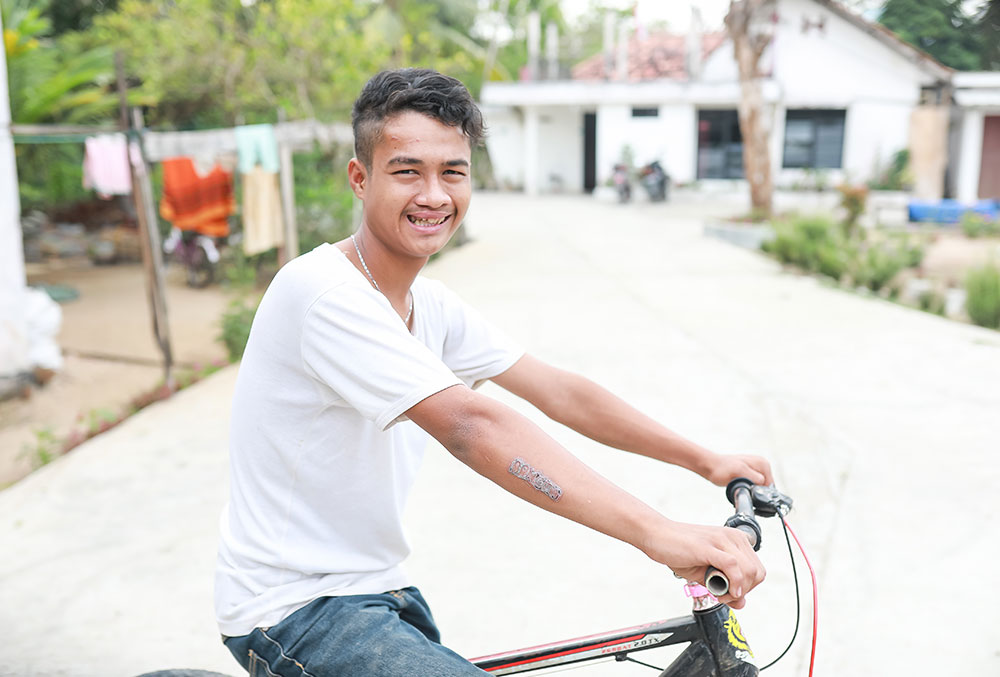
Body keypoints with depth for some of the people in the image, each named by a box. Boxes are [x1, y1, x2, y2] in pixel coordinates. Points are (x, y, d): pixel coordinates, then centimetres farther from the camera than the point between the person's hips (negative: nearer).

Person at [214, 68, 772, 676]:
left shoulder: (432, 306, 3)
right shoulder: (325, 292, -24)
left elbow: (558, 391, 4)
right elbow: (473, 426, -34)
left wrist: (707, 461, 2)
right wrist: (657, 533, -37)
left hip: (379, 590, 8)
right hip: (295, 612, -8)